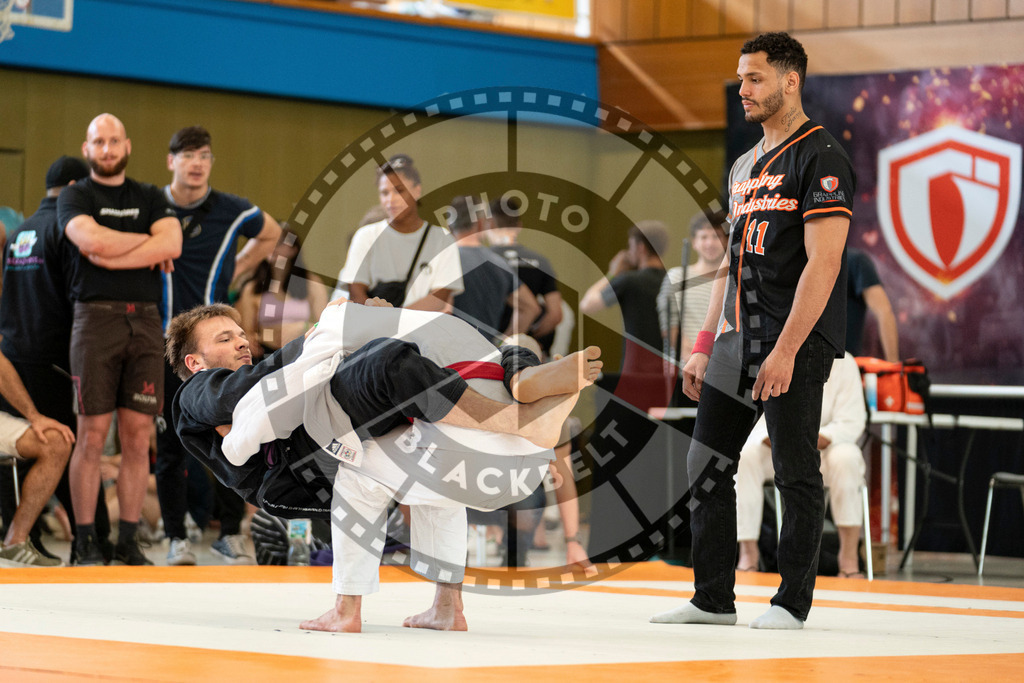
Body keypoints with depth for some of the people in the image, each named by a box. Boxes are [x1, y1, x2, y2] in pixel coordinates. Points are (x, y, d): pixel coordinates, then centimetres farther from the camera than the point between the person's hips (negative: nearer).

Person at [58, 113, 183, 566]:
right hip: (96, 318, -3)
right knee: (92, 435, -6)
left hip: (145, 321, 3)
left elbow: (172, 244, -2)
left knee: (138, 437, 1)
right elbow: (91, 240, -13)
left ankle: (128, 541, 5)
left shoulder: (150, 198, 16)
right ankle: (85, 542, -2)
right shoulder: (75, 196, 7)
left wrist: (112, 255, -9)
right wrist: (148, 243, -1)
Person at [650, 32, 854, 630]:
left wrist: (785, 350, -23)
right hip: (739, 338, 9)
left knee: (795, 473, -2)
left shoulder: (822, 158, -10)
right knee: (707, 464, 6)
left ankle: (793, 602, 7)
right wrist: (705, 347, 17)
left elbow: (822, 264, -17)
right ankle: (713, 599, 13)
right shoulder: (745, 167, 18)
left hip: (797, 343, -8)